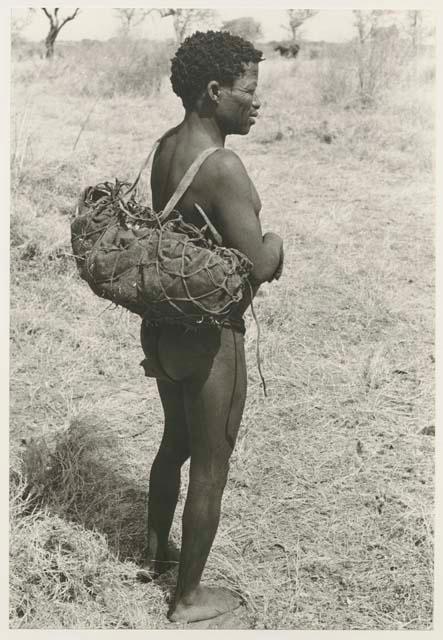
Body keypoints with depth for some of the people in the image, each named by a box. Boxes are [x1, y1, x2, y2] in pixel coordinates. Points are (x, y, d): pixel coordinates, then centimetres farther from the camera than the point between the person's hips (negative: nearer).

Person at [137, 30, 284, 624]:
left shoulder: (165, 147, 3)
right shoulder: (224, 167, -25)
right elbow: (261, 267, -26)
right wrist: (277, 243, -6)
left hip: (162, 325, 9)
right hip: (209, 339, -9)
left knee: (176, 442, 27)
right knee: (210, 469, 9)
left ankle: (154, 553, 47)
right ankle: (189, 596, 27)